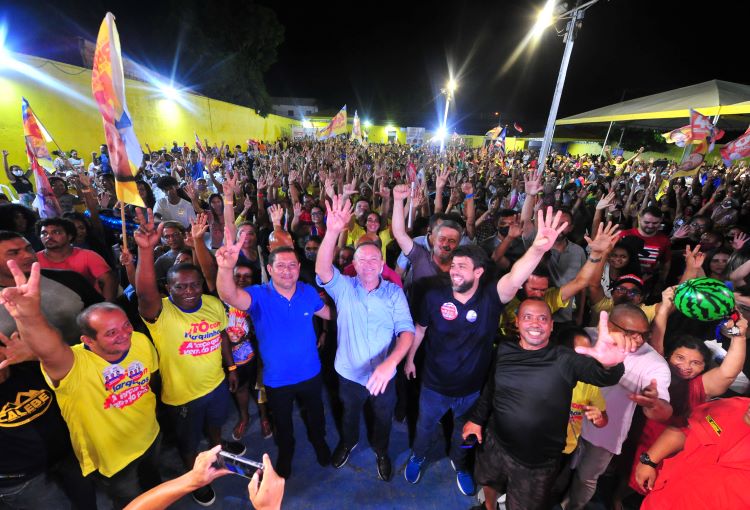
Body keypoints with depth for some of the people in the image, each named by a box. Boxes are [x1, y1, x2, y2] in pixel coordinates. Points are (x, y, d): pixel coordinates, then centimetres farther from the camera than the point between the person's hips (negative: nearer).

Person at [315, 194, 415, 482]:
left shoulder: (394, 292, -13)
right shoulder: (343, 287, -14)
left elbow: (406, 331, -20)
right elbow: (322, 270, -33)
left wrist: (390, 363, -39)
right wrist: (333, 231, -49)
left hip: (383, 375, 0)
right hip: (349, 372, 0)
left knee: (383, 418, 25)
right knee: (350, 413, 28)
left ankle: (381, 450, 57)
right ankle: (349, 441, 61)